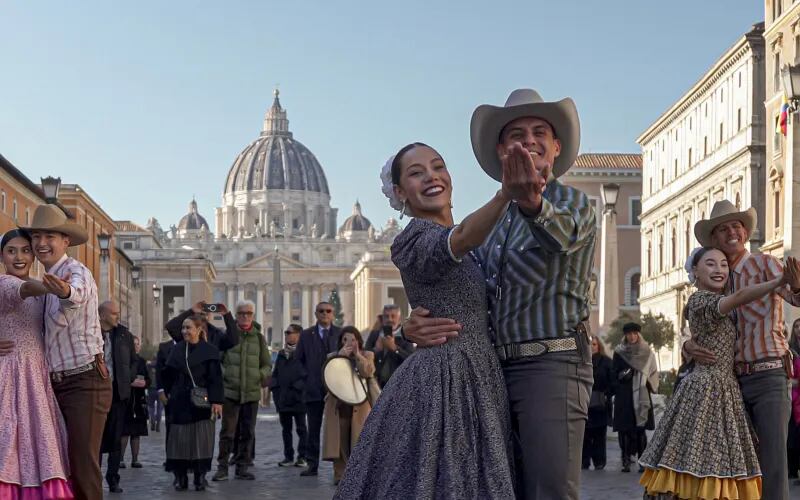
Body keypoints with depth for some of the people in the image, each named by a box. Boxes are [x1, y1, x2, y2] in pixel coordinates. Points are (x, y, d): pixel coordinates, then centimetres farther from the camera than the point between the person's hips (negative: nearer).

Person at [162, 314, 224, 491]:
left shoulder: (209, 351, -3)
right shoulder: (177, 350, 7)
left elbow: (215, 377, -8)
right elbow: (168, 375, 14)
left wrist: (216, 401, -15)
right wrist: (168, 392, 6)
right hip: (180, 402, 3)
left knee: (201, 439, -2)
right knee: (179, 439, 1)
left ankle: (200, 477, 5)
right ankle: (180, 477, 6)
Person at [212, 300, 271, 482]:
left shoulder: (258, 337, 8)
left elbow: (267, 364, 12)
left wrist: (262, 375, -6)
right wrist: (223, 373, -11)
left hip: (252, 392, 3)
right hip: (230, 391, -3)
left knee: (247, 432, 7)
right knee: (227, 431, -3)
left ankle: (242, 467, 16)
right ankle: (222, 467, 5)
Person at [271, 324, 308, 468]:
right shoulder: (281, 354, 15)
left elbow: (307, 374, -12)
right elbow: (275, 373, 19)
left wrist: (297, 388, -17)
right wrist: (274, 387, 6)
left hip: (298, 399, -7)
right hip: (283, 399, 7)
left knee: (301, 428, 1)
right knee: (286, 429, 10)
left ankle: (302, 457, 4)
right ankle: (288, 456, 15)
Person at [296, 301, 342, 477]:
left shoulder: (341, 334, 5)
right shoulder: (306, 335, 8)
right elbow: (299, 358, 13)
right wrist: (307, 374, 3)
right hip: (313, 388, 1)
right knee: (313, 429, 3)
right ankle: (312, 464, 7)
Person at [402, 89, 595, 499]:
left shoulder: (574, 203, 0)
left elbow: (562, 234, -25)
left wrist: (533, 203, -50)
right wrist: (417, 324, -10)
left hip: (552, 366, -7)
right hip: (498, 370, 7)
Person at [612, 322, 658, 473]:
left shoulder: (647, 353, 9)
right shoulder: (619, 353, 8)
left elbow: (653, 373, 9)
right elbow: (614, 374, 5)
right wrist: (623, 375, -15)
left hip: (641, 395, 0)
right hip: (624, 396, 0)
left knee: (641, 428, -5)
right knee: (624, 428, -5)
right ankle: (626, 461, -3)